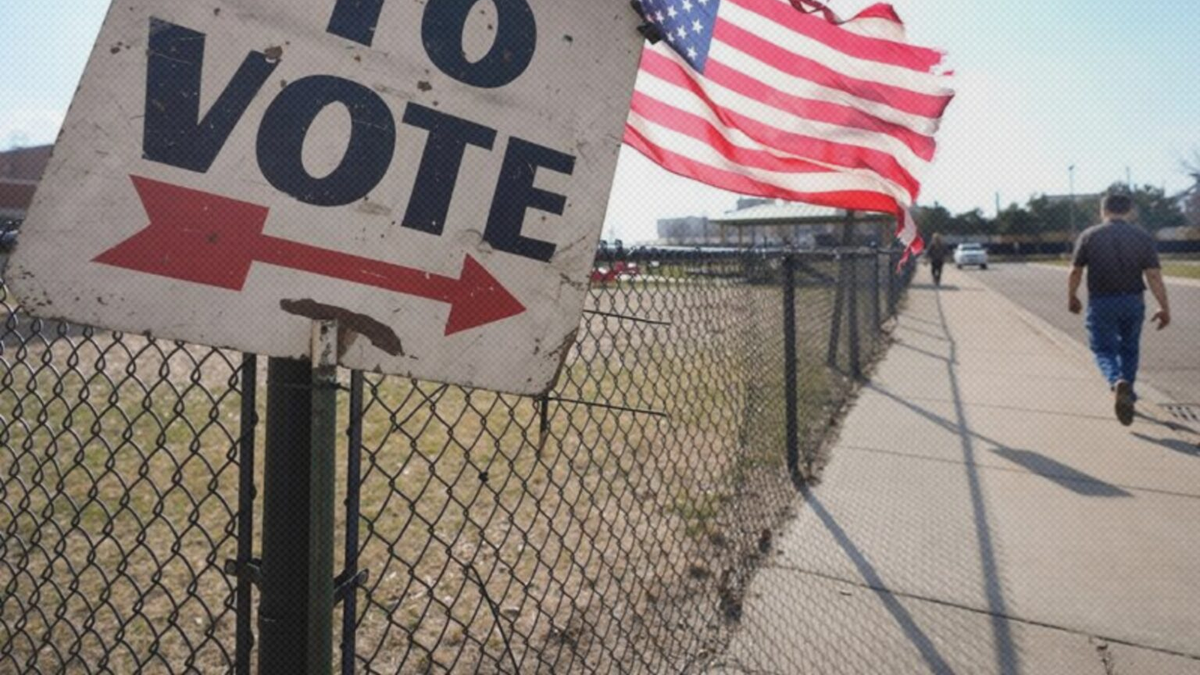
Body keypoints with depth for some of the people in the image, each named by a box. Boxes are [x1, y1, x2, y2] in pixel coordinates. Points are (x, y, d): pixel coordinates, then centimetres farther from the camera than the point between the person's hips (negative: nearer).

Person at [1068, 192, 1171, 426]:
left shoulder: (1089, 236, -4)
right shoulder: (1143, 237, -1)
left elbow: (1076, 272, -1)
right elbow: (1154, 275, -6)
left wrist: (1071, 298, 13)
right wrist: (1165, 308, -2)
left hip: (1101, 303, -2)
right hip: (1133, 302, 2)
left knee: (1104, 349, 4)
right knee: (1129, 349, 19)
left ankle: (1118, 383, -25)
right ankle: (1127, 395, 27)